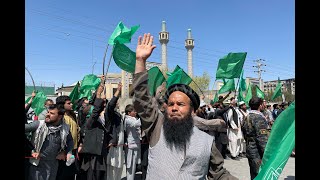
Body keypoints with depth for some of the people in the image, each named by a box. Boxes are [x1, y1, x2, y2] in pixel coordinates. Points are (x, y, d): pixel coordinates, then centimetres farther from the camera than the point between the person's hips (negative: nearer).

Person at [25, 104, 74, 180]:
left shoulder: (65, 128, -4)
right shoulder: (38, 124, -12)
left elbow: (70, 141, 11)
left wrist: (69, 152, 0)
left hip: (52, 164, 2)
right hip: (36, 163, -2)